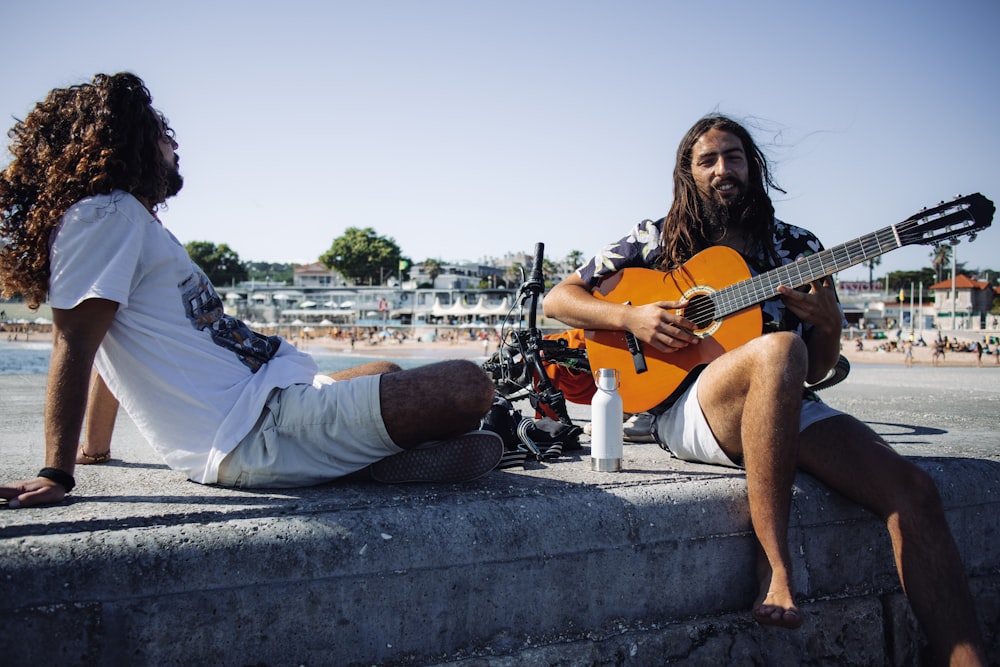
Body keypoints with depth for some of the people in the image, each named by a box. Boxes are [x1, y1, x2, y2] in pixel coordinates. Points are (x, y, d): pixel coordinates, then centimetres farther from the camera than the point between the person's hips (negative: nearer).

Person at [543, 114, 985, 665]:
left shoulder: (797, 247, 17)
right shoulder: (656, 240, 12)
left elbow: (817, 370, 18)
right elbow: (558, 299, 9)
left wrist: (830, 322, -5)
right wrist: (630, 317, -9)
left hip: (788, 409, 4)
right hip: (686, 407, -3)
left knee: (912, 490, -23)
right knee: (779, 349, -38)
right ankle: (775, 568, -31)